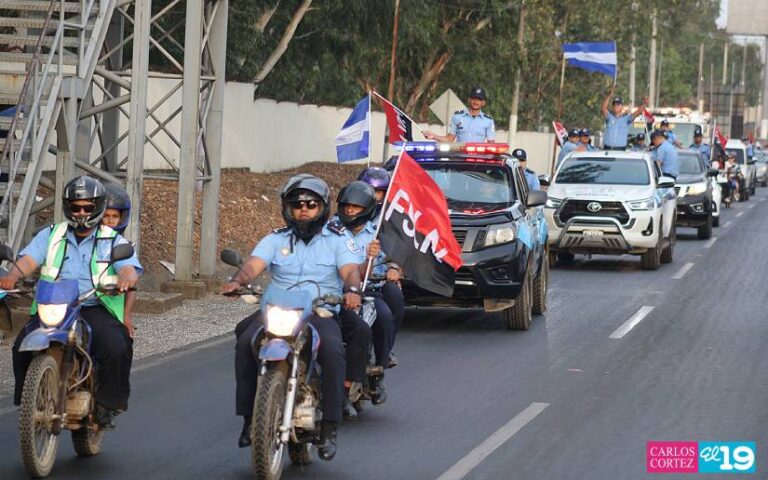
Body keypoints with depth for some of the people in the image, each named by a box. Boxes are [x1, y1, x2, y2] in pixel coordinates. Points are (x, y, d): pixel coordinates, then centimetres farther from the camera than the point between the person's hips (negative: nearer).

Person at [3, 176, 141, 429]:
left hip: (95, 309, -1)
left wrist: (126, 278, -32)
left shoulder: (113, 240, 11)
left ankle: (108, 405, -9)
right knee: (23, 346, -24)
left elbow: (129, 268, -6)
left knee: (116, 348, -29)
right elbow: (29, 258, 0)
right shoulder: (51, 235, 16)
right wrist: (13, 276, -23)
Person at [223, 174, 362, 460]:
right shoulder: (275, 240, 15)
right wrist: (237, 281, -25)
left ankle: (329, 427, -23)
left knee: (332, 351, -33)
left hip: (320, 312, -2)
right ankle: (249, 418, -18)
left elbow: (350, 270, -5)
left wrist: (352, 290, -30)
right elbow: (253, 265, -1)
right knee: (246, 343, -27)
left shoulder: (336, 239, 11)